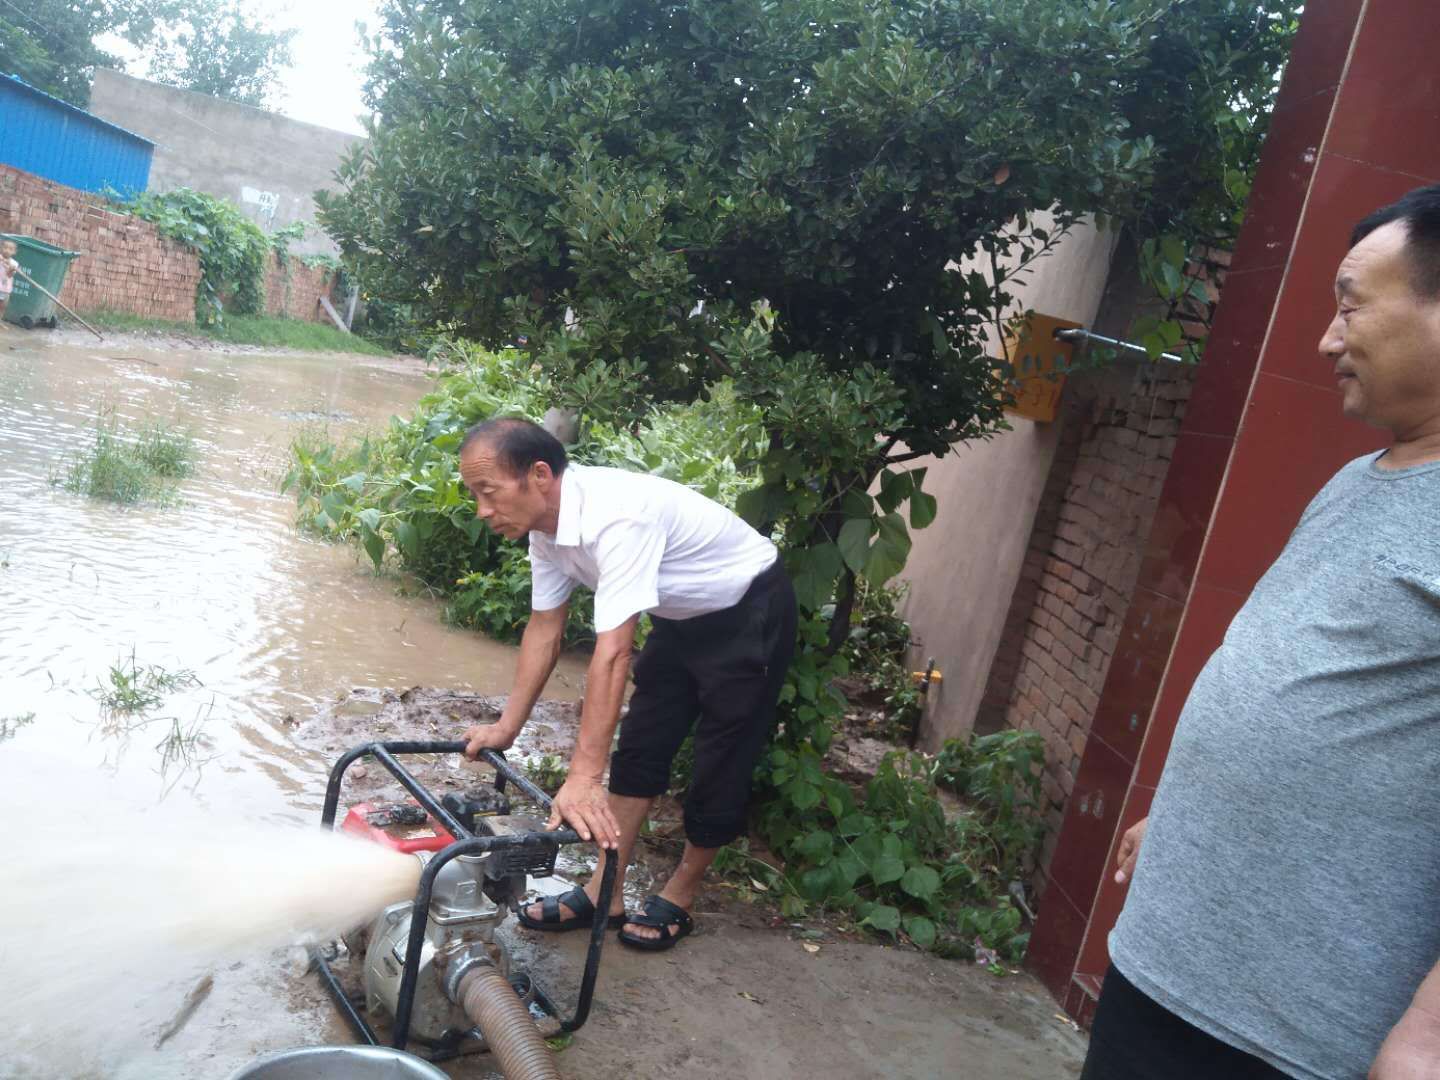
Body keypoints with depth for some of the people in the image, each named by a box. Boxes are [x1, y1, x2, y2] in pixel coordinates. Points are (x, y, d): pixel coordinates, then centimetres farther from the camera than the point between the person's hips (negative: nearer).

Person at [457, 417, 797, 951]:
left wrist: (583, 778, -43)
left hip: (749, 611, -8)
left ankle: (679, 897, 17)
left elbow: (612, 654, -42)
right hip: (684, 617, 8)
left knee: (722, 762, -1)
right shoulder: (545, 523, -10)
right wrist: (506, 727, -1)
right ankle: (604, 894, 14)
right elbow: (544, 629, 0)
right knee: (640, 746, 6)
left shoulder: (615, 517, -38)